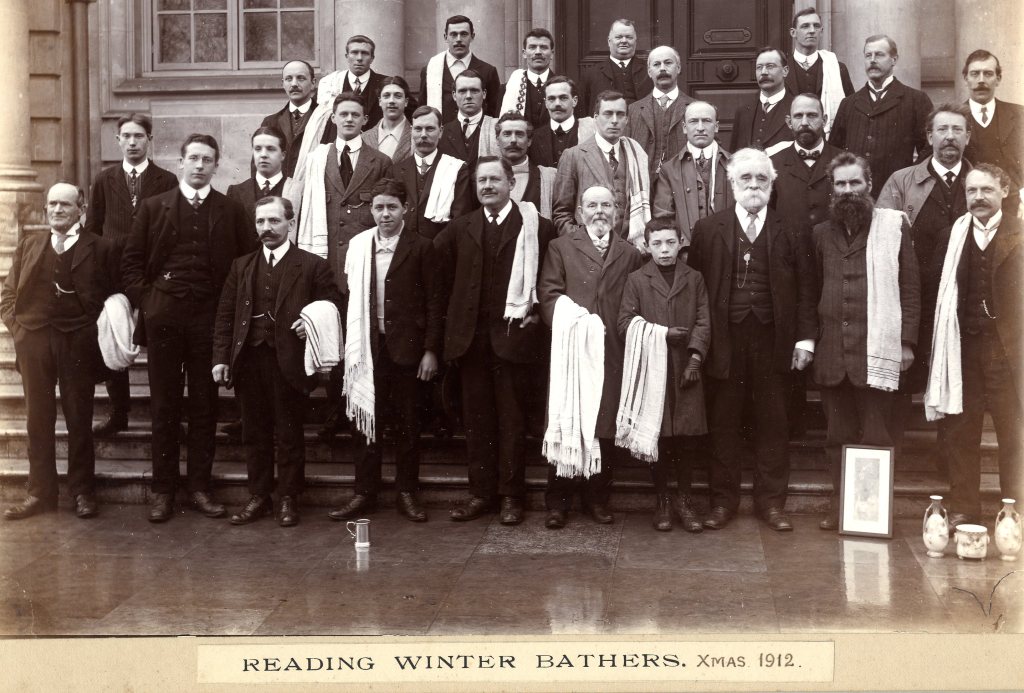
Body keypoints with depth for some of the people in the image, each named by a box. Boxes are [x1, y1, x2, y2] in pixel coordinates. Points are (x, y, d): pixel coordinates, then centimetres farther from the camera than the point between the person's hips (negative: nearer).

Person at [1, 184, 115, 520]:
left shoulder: (100, 247, 2)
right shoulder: (29, 244, 13)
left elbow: (109, 297, 0)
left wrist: (99, 336, -10)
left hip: (78, 342, -3)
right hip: (34, 341, 3)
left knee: (79, 419, 5)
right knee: (39, 419, 7)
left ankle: (83, 491, 15)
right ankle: (40, 492, 15)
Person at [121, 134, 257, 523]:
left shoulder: (231, 211, 7)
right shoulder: (154, 207, 8)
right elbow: (131, 261, 8)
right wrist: (144, 300, -2)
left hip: (209, 318, 0)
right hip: (163, 316, 0)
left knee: (205, 404, 5)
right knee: (164, 405, 4)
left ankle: (200, 487, 14)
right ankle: (163, 490, 11)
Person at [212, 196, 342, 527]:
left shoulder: (313, 266, 1)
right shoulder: (241, 266, 13)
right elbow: (225, 315, 11)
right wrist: (221, 358, 4)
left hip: (288, 362, -4)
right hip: (248, 360, 4)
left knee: (289, 435, 4)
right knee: (255, 434, 11)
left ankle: (288, 499, 15)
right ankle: (259, 497, 21)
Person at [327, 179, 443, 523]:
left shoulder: (420, 247, -2)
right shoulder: (359, 246, 6)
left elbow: (433, 302, -2)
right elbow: (352, 299, 9)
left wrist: (431, 350, -7)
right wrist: (351, 345, 4)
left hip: (406, 347, -2)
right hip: (368, 348, 2)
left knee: (407, 424, 6)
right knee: (368, 422, 8)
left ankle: (406, 493, 17)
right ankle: (365, 493, 16)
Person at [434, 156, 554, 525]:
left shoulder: (537, 227, -2)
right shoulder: (460, 228, 10)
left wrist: (536, 309, -5)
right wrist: (456, 308, 8)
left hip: (512, 334, -4)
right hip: (471, 335, 4)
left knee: (512, 417, 3)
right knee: (475, 417, 8)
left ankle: (511, 495, 11)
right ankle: (480, 492, 16)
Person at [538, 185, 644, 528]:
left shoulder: (630, 254, 15)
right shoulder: (561, 247, 9)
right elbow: (549, 293, 0)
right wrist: (568, 326, -13)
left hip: (613, 354, 2)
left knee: (607, 430, 3)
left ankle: (598, 497, 16)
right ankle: (558, 501, 10)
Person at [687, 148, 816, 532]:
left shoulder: (787, 232, 6)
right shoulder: (708, 229, 4)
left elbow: (803, 288, 4)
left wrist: (805, 338, -3)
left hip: (773, 341, 1)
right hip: (725, 340, 0)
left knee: (772, 423, 7)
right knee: (724, 423, 6)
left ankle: (771, 501, 17)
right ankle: (723, 500, 16)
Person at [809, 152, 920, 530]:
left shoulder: (894, 225, 3)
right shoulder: (822, 233, 15)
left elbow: (910, 287, 1)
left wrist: (907, 340, -5)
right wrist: (809, 339, 8)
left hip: (876, 349, -4)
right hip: (831, 351, 4)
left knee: (874, 435, -1)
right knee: (837, 435, 9)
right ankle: (840, 503, 17)